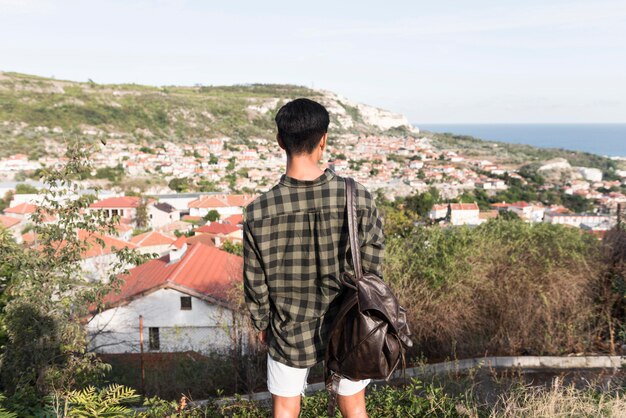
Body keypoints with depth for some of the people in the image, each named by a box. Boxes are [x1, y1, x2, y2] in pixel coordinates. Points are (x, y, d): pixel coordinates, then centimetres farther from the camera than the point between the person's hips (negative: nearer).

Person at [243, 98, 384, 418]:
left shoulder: (258, 212, -19)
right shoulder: (359, 199, -20)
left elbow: (255, 283, -7)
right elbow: (371, 268, -8)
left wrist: (262, 324, 11)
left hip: (289, 331, 0)